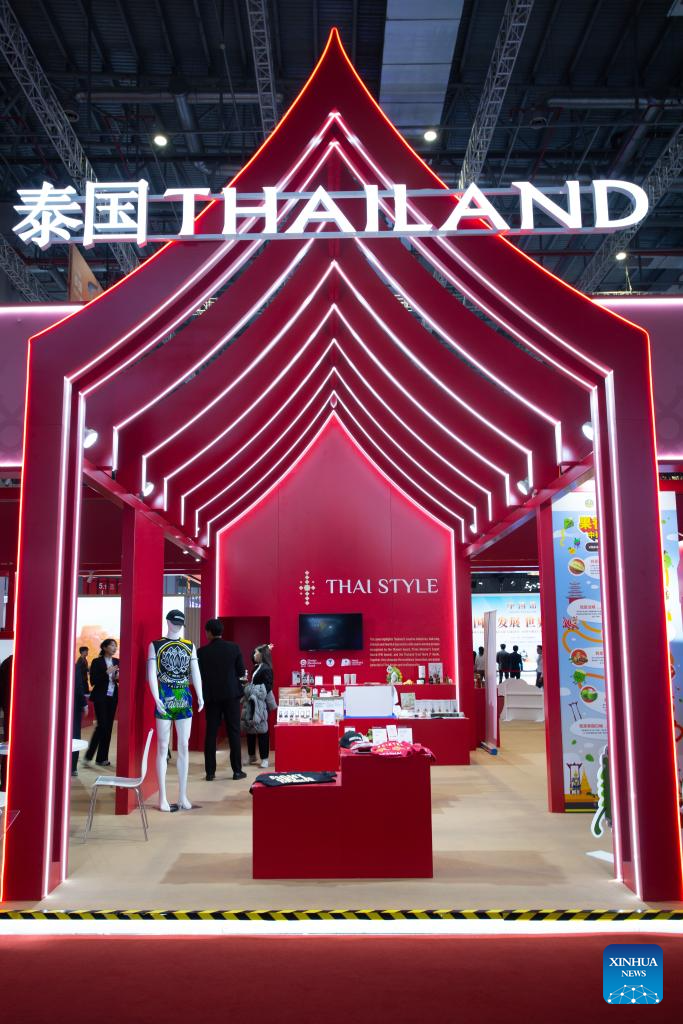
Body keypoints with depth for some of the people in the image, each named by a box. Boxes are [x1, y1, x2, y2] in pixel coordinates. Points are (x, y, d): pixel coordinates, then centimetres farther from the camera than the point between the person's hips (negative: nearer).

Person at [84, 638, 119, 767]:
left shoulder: (116, 662, 10)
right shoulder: (97, 662, -5)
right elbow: (93, 681, -10)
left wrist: (118, 677, -4)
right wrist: (106, 673, -20)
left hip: (113, 697, 5)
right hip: (101, 697, -5)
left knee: (109, 727, 4)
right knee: (102, 725, -12)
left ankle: (102, 757, 10)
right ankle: (89, 755, 2)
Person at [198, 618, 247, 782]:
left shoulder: (202, 652, -5)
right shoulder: (234, 647, -4)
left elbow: (199, 676, -1)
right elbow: (242, 672, -1)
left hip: (211, 696, 0)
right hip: (231, 694, 0)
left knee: (211, 733, 6)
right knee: (234, 732, 5)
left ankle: (210, 772, 7)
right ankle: (237, 770, 6)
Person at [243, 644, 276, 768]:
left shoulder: (266, 669, -12)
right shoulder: (257, 667, 14)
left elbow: (268, 688, -16)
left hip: (260, 704, -9)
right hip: (252, 703, 9)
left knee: (261, 731, -5)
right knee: (249, 730, 12)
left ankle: (264, 758, 1)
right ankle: (252, 756, 22)